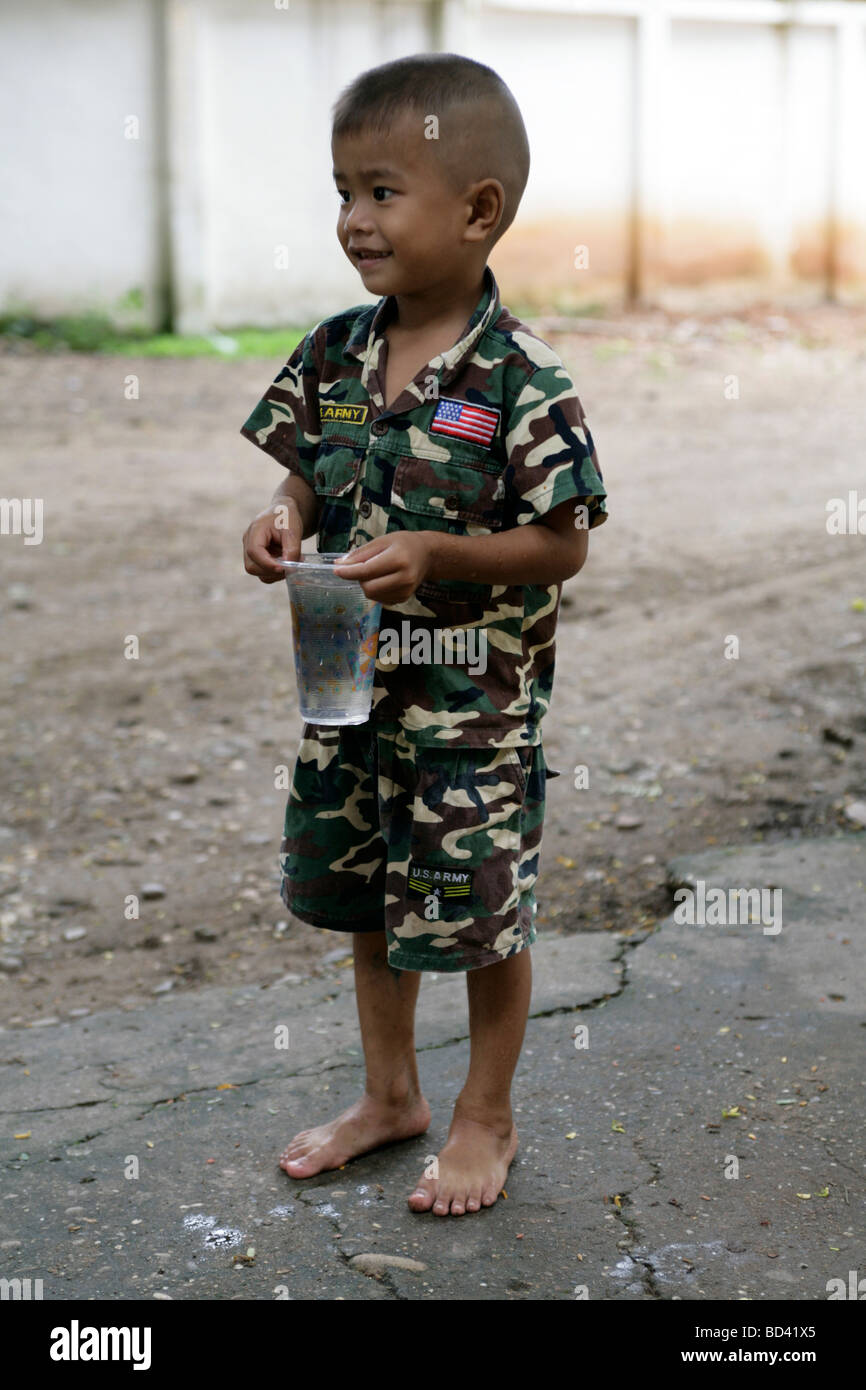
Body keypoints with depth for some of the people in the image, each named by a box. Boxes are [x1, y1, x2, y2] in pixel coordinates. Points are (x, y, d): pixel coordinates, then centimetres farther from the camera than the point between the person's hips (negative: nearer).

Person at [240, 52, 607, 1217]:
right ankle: (391, 1094, 40)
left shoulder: (520, 381, -18)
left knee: (480, 911, 7)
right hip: (352, 683, 6)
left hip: (476, 703, -6)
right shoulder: (334, 354, -1)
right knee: (364, 898, 19)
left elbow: (562, 544, -15)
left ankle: (487, 1118, 30)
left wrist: (439, 558, -28)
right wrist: (286, 521, -13)